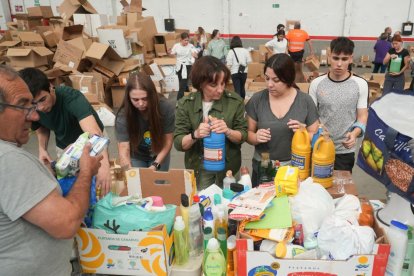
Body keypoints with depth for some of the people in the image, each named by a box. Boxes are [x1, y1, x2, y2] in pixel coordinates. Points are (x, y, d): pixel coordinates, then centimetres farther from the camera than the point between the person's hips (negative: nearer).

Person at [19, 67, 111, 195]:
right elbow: (41, 128, 1)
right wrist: (42, 148, -19)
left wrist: (104, 164, -70)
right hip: (63, 146, 4)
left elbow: (95, 132, -55)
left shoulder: (72, 98, -39)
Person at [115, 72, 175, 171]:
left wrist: (155, 165, -25)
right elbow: (124, 148, -30)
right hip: (136, 157, 0)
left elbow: (168, 141, -17)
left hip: (159, 156, 1)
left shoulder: (166, 108, -26)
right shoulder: (123, 115, -28)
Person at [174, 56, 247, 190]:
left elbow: (242, 136, -6)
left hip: (228, 165, 1)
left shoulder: (235, 101, -10)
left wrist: (228, 131, -27)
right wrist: (195, 134, -30)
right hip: (199, 167, 0)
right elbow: (178, 143, -10)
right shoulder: (185, 104, -11)